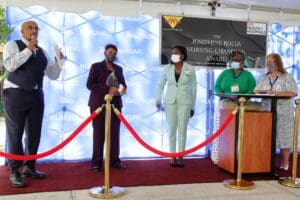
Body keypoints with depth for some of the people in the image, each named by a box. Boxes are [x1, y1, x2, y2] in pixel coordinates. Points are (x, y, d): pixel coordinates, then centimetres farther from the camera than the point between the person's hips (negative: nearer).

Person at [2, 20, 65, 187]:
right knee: (15, 134, 0)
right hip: (16, 94, -5)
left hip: (36, 95, 6)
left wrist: (59, 59, -3)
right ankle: (15, 172, 10)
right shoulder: (12, 45, -1)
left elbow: (53, 75, 13)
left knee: (34, 133, 10)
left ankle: (29, 167, 26)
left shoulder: (42, 51, 13)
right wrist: (29, 49, -15)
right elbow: (10, 65, -20)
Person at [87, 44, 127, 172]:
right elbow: (89, 84, -6)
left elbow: (123, 83, 18)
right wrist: (108, 90, -16)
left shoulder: (118, 69, 18)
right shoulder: (96, 66, 4)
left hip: (115, 104, 4)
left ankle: (114, 160, 10)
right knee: (99, 133, -2)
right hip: (99, 104, -4)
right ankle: (97, 162, 3)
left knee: (114, 133, 3)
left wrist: (123, 88, -8)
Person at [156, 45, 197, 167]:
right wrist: (158, 100, 1)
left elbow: (193, 88, 2)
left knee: (182, 130, 3)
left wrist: (193, 107, 1)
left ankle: (180, 156, 14)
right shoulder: (168, 68, 2)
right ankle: (173, 156, 14)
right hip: (170, 102, 2)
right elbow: (161, 84, 10)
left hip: (185, 102, -1)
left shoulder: (190, 69, -2)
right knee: (172, 129, 5)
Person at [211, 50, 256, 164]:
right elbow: (217, 87, 11)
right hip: (224, 105, 1)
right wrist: (222, 95, -10)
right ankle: (217, 157, -6)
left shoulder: (248, 75, 13)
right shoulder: (224, 73, 17)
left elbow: (252, 90, 1)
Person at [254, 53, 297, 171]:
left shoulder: (287, 77, 2)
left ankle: (285, 164, 4)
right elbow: (256, 91, 9)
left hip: (283, 112, -4)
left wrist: (277, 93, -18)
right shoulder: (263, 78, 17)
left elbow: (293, 93, -9)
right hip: (266, 111, 4)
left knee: (283, 136, -4)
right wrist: (265, 91, -11)